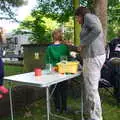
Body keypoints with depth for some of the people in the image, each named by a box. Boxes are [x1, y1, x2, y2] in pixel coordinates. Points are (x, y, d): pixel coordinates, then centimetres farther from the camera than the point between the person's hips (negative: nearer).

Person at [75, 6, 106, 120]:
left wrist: (82, 44, -16)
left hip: (93, 57, -10)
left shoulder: (88, 16, -2)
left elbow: (97, 30, -22)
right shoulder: (89, 24, 25)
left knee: (91, 89, -4)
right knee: (87, 87, 16)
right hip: (94, 56, 10)